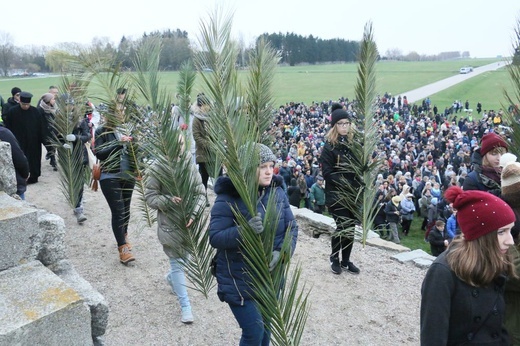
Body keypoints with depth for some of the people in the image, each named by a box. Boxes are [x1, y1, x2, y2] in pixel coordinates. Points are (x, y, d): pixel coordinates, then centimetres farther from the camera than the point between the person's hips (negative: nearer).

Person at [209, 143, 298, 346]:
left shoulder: (277, 192, -2)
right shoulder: (228, 198, -18)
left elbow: (292, 227, 0)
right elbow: (215, 238, -20)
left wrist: (282, 252, -19)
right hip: (240, 280, -5)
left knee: (265, 327, 21)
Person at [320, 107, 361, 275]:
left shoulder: (354, 143, 8)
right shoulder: (329, 146, -7)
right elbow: (327, 173, -13)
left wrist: (359, 184, -4)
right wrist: (347, 183, -20)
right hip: (336, 194, -5)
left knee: (350, 228, 9)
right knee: (343, 227, -5)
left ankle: (346, 260, 25)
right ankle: (334, 258, 17)